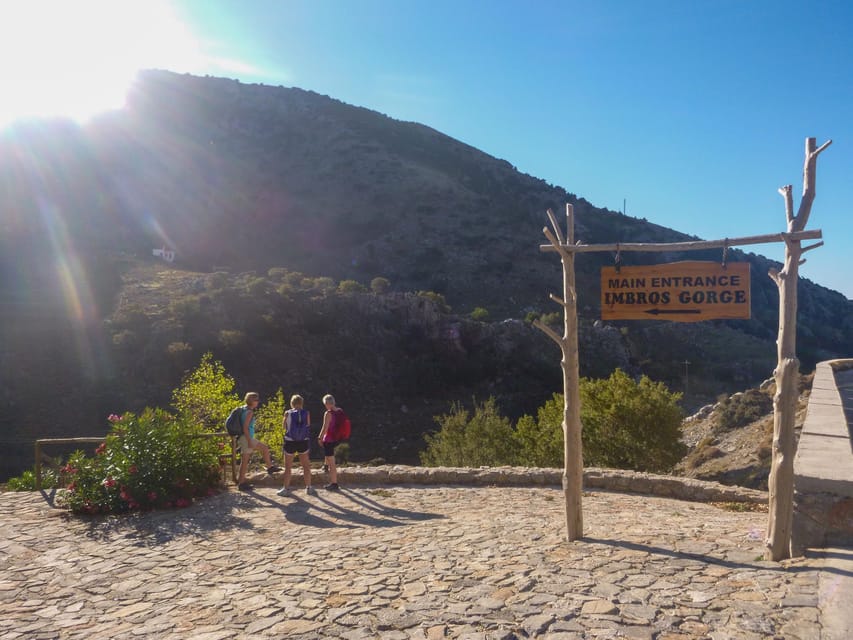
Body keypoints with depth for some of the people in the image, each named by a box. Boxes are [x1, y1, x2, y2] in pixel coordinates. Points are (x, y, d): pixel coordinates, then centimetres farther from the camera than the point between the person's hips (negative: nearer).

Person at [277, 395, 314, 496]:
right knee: (306, 466, 15)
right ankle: (308, 487, 19)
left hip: (290, 442, -1)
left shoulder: (288, 413, -7)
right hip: (303, 442, 1)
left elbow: (285, 427, 4)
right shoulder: (306, 414, -5)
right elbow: (308, 427, 1)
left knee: (288, 467, 11)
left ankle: (286, 488, 15)